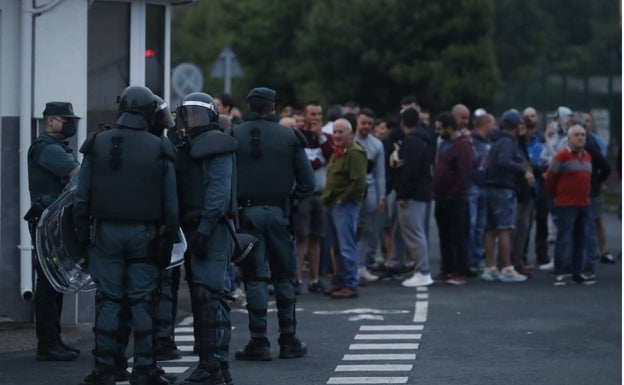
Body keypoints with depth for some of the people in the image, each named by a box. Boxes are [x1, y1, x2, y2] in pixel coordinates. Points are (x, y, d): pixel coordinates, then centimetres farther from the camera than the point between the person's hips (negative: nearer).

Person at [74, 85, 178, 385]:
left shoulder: (97, 144, 0)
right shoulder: (160, 150, -1)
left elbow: (82, 195, 0)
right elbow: (170, 202, 0)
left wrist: (82, 231, 6)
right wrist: (168, 238, 7)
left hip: (106, 231, 1)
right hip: (144, 233, 0)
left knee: (108, 301, 4)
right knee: (142, 301, 4)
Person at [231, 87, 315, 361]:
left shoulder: (234, 136, 0)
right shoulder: (289, 137, 3)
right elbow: (307, 182, 1)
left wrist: (233, 203, 7)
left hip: (247, 212, -1)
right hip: (278, 213, 1)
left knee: (254, 278, 2)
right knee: (283, 277, 11)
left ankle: (259, 343, 0)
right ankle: (289, 341, 11)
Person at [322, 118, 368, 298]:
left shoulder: (355, 153, -13)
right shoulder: (337, 152, 18)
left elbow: (358, 182, -20)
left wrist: (342, 199, -15)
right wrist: (327, 198, 17)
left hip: (345, 206, -10)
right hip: (332, 205, 10)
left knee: (347, 247, -9)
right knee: (338, 248, 13)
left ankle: (351, 286, -8)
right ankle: (341, 283, 19)